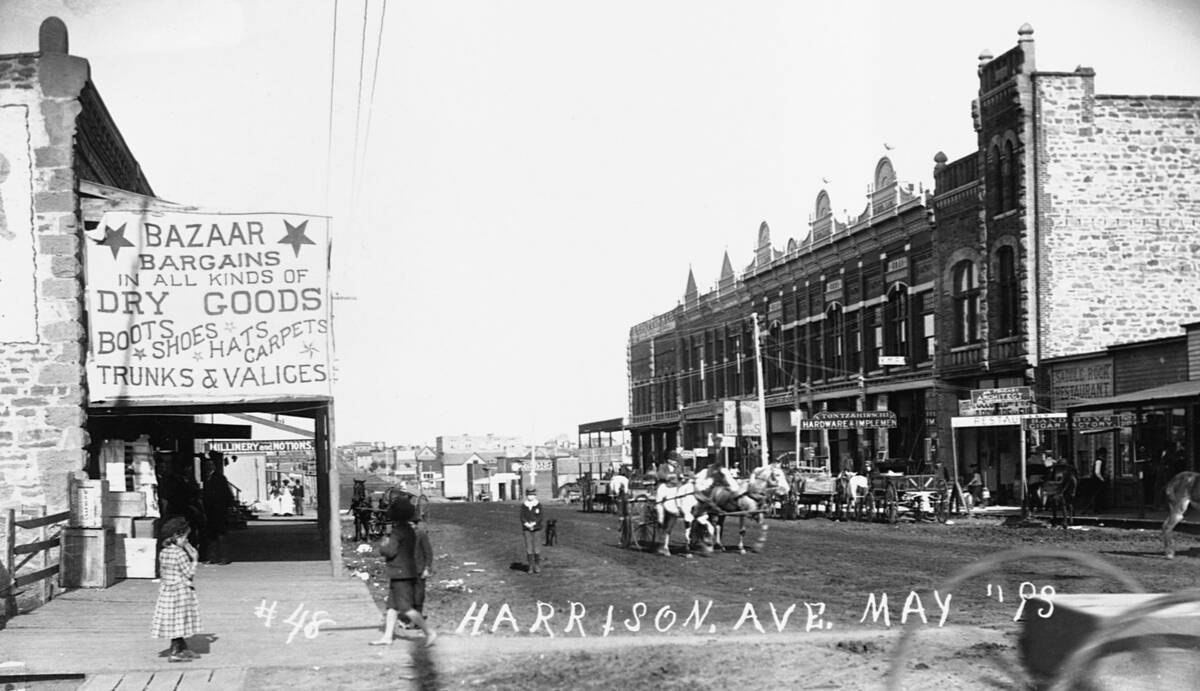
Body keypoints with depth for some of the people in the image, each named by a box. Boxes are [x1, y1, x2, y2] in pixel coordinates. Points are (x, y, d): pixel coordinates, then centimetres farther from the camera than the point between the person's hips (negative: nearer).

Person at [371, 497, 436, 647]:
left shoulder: (398, 531, -16)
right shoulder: (410, 530, 13)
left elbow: (390, 551, -22)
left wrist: (383, 546, -4)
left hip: (401, 574, -10)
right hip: (409, 572, 10)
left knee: (406, 608, -8)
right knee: (392, 606, 12)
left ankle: (429, 631, -10)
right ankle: (387, 636, 15)